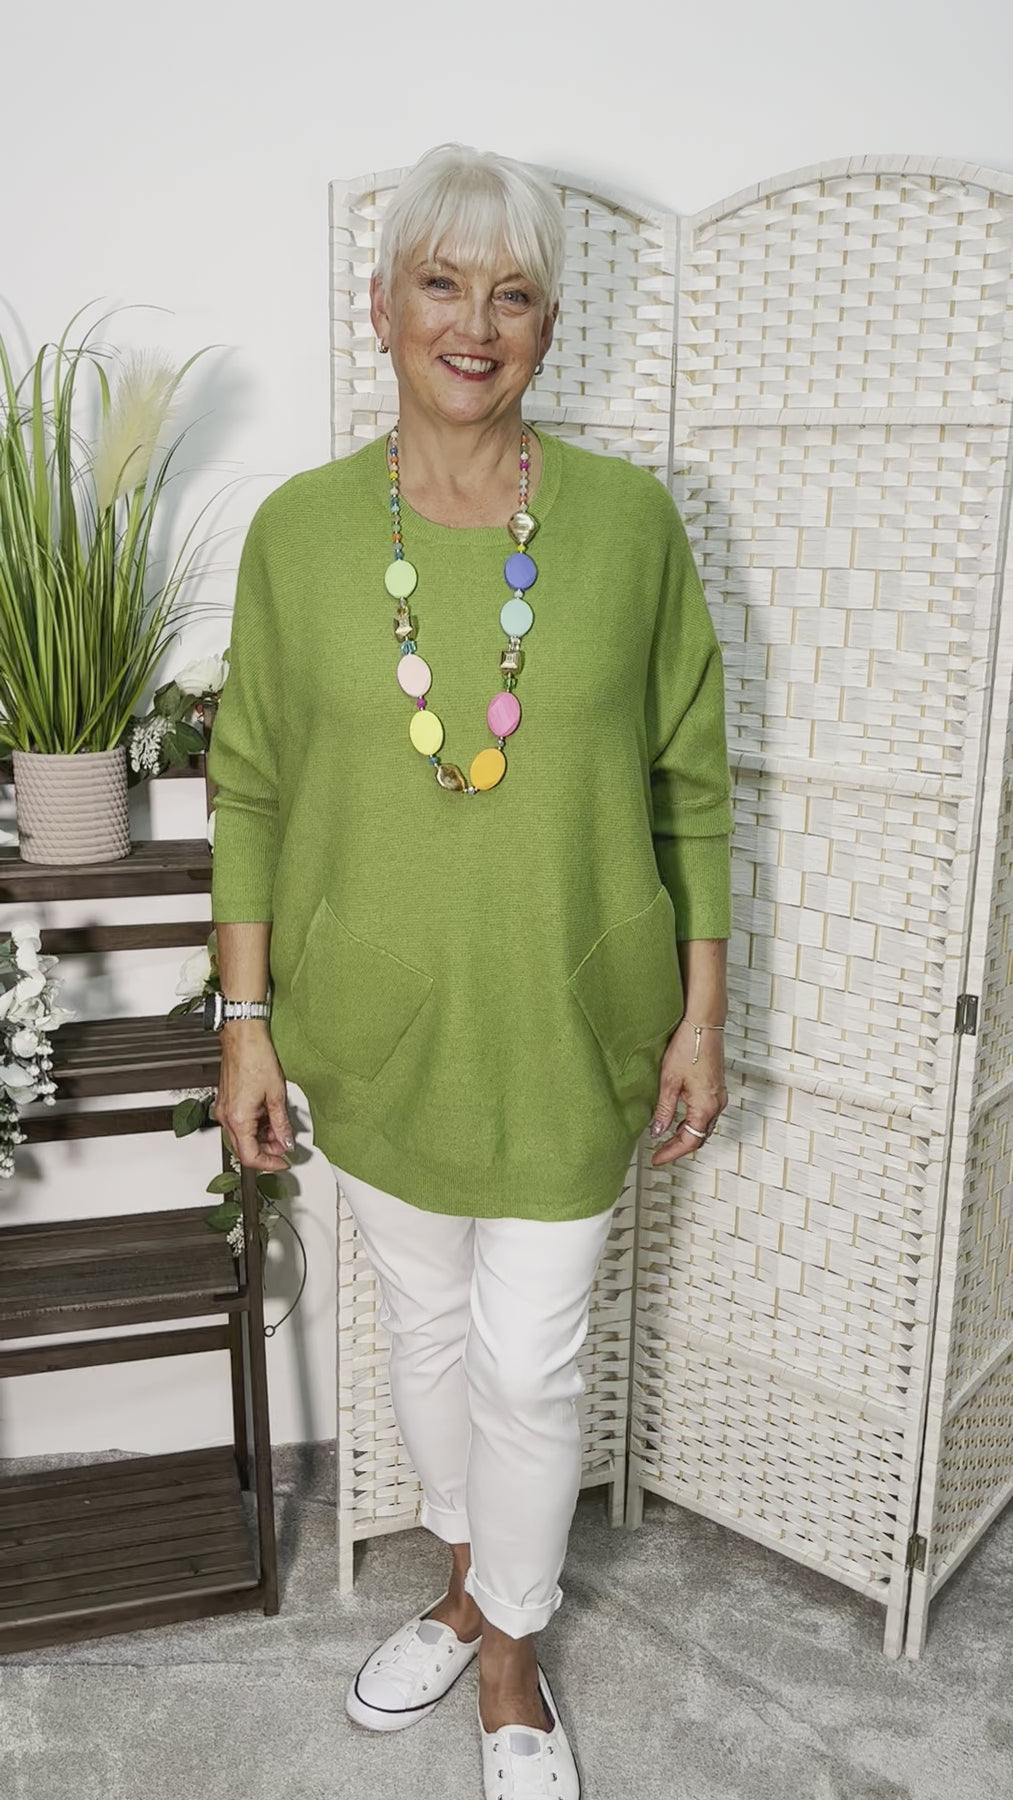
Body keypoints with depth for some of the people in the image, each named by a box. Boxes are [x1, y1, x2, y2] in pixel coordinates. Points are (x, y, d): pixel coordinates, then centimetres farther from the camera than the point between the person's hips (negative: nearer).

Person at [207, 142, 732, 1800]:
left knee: (529, 1367, 9)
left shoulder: (629, 519, -7)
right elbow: (251, 790, 1)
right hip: (376, 1026, 2)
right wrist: (244, 1024, -1)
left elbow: (689, 782, -1)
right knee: (426, 1329, 20)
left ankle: (510, 1660, 39)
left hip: (570, 1030, -1)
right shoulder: (300, 528, -4)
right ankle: (465, 1584, 49)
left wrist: (701, 1012, -2)